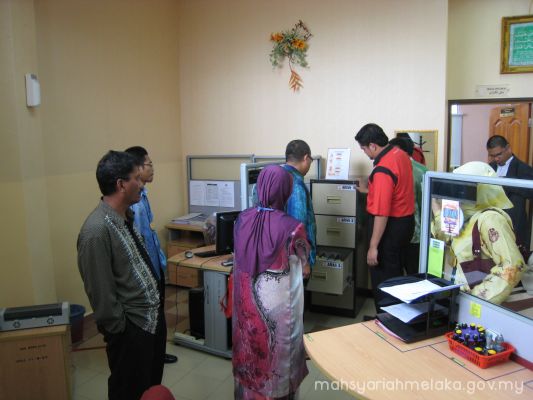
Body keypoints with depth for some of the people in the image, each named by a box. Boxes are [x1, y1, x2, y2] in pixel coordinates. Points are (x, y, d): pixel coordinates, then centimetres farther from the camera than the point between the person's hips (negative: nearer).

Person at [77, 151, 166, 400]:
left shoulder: (128, 216, 2)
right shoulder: (97, 230, -26)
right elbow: (100, 291, -22)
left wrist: (158, 309, 14)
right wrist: (119, 331, -13)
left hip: (153, 316, 8)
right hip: (131, 327, -8)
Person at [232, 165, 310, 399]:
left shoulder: (242, 219, -10)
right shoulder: (292, 227, -22)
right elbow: (303, 257, 0)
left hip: (247, 300, 4)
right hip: (278, 302, -4)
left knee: (249, 348, 23)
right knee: (278, 352, 17)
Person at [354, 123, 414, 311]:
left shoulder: (383, 170, -26)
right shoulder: (401, 154, 3)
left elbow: (382, 213, -28)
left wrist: (373, 246, -23)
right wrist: (371, 190, 30)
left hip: (391, 225, -10)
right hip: (405, 220, 10)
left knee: (382, 278, 5)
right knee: (394, 271, 22)